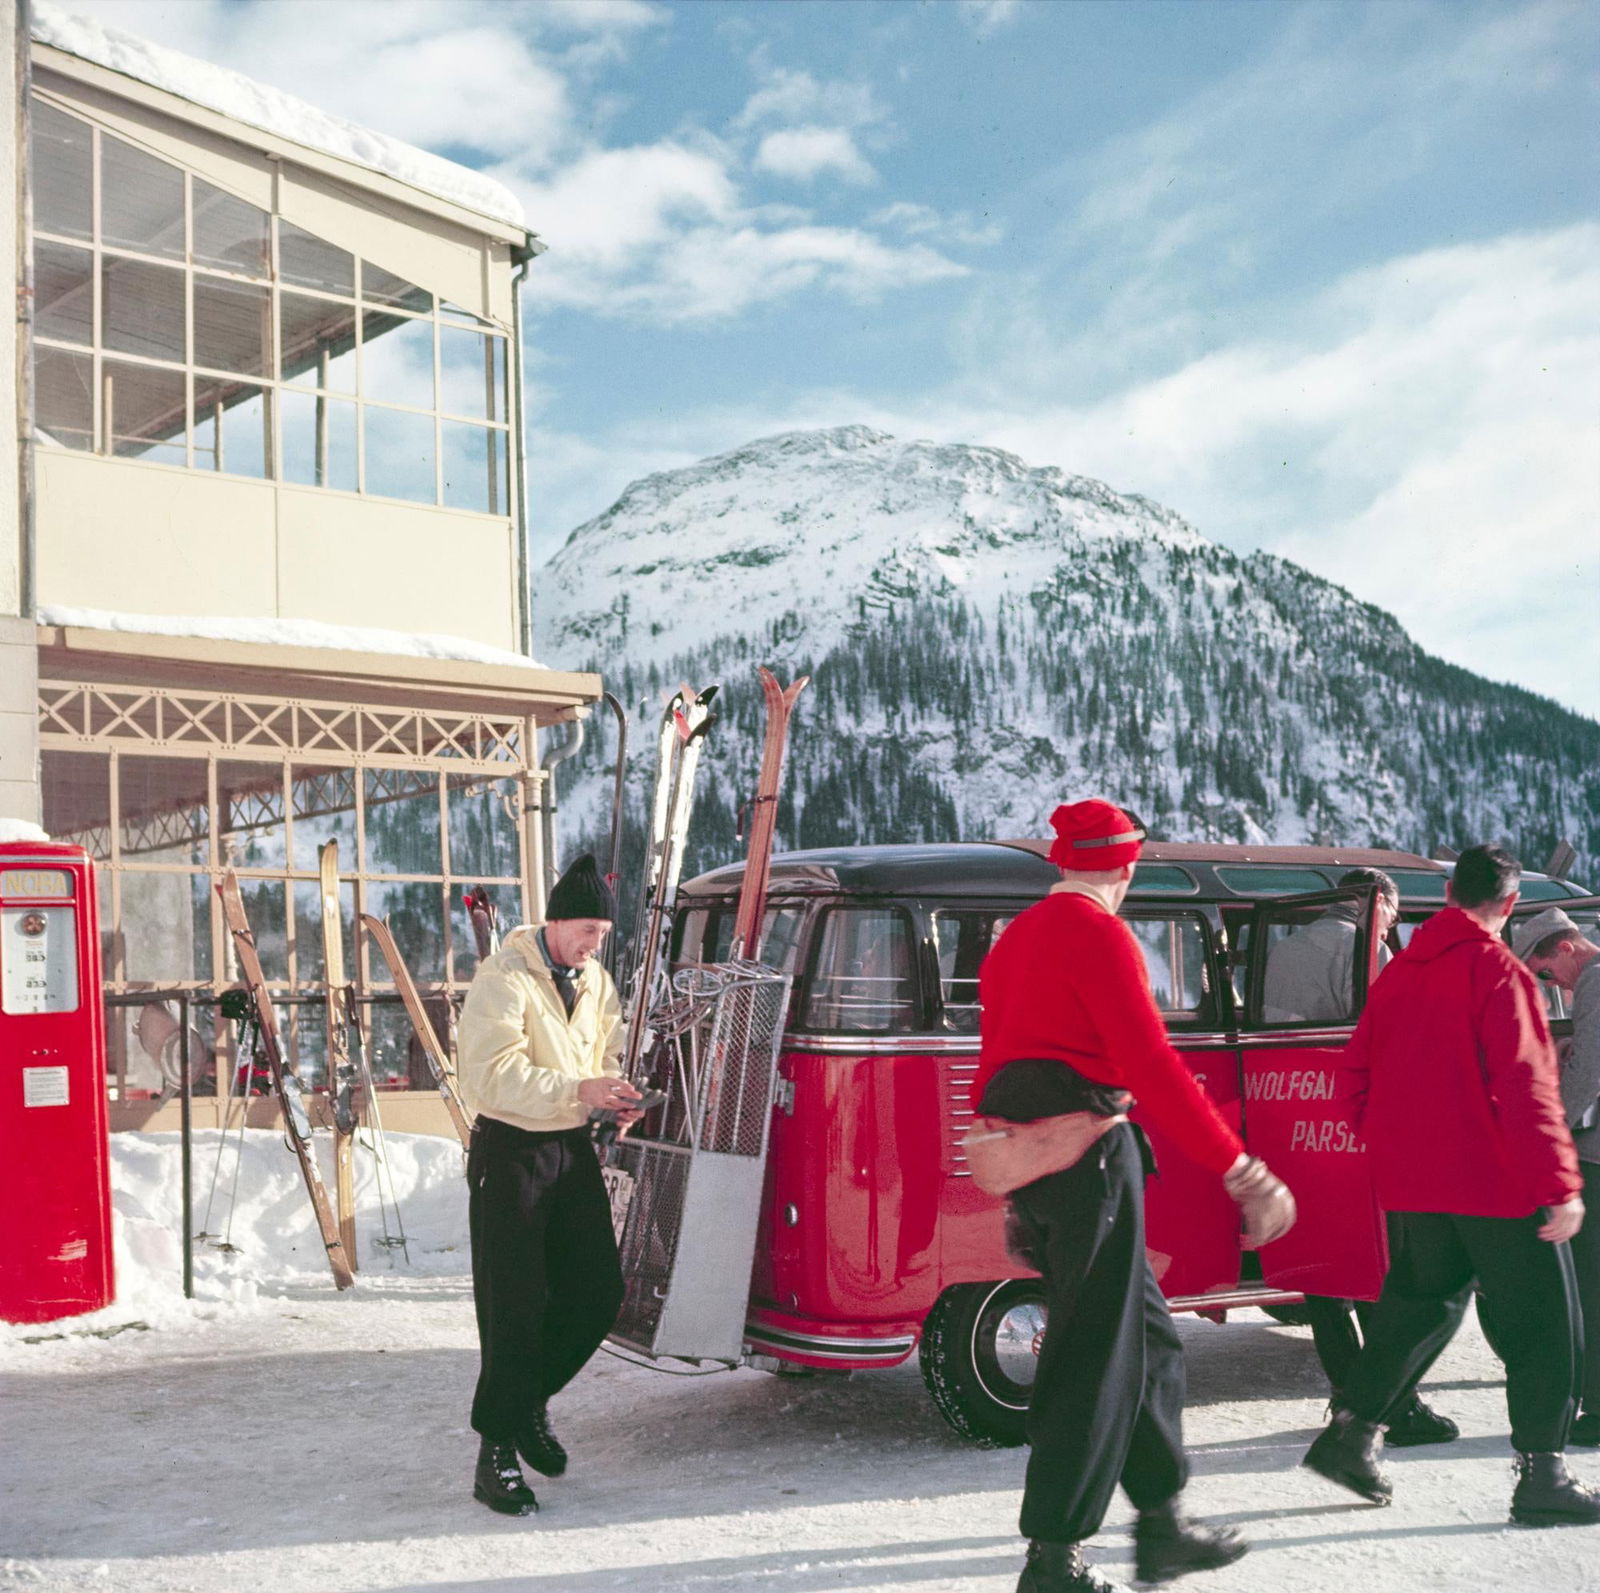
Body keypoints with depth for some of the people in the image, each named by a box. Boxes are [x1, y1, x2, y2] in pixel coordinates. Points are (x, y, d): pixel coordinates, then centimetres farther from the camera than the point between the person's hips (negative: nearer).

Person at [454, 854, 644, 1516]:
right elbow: (491, 1075, -23)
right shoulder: (504, 981, -13)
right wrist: (577, 1089, -30)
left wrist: (618, 1094, -6)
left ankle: (530, 1401, 27)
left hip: (573, 1150, 7)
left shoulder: (595, 982, 11)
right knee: (514, 1307, -4)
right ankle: (496, 1452, 6)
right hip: (510, 1153, -7)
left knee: (598, 1292, 6)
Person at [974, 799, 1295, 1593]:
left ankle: (1162, 1525, 24)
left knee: (1145, 1337, 17)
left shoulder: (1016, 938, 18)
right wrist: (1240, 1168, -20)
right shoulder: (1099, 934, -10)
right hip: (1087, 1149, -9)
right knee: (1095, 1357, -3)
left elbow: (994, 1063, 22)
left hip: (1027, 1156, 9)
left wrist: (1014, 1194, 28)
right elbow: (1152, 1065, -19)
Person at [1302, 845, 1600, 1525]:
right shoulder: (1498, 971, -13)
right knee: (1542, 1317, 3)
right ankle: (1542, 1474, 4)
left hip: (1414, 1181, 7)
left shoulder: (1400, 973, 9)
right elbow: (1527, 1087, -19)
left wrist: (1388, 1148, 25)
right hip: (1494, 1182, -7)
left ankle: (1350, 1432, 15)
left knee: (1418, 1304, 19)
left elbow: (1359, 1068, 14)